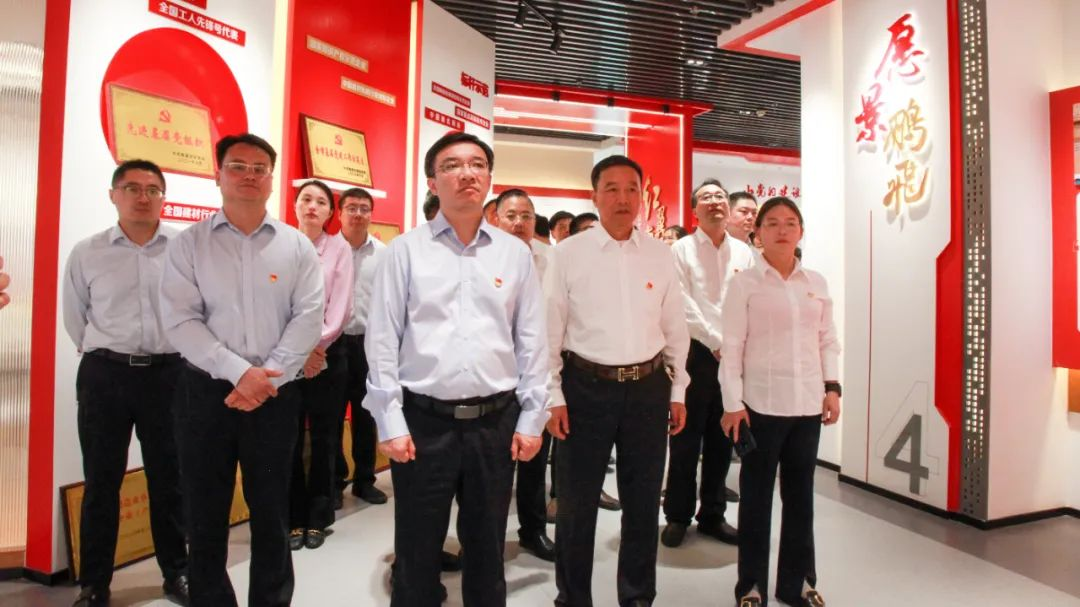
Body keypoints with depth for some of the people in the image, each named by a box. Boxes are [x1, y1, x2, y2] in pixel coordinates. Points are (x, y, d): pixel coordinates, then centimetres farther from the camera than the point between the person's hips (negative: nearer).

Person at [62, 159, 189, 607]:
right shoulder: (86, 253, 2)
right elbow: (75, 318, 12)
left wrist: (174, 354, 4)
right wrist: (105, 355, 9)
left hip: (169, 372, -1)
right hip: (104, 374, 1)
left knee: (169, 478, 10)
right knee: (102, 481, 10)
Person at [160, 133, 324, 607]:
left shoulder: (297, 246, 2)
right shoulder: (188, 244, 1)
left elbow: (308, 318, -5)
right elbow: (179, 321, -7)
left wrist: (267, 377, -13)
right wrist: (237, 372, -17)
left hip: (276, 394, 0)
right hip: (206, 391, 0)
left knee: (271, 507, 11)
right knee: (205, 509, 11)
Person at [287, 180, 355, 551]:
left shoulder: (340, 249, 2)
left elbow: (341, 307, -4)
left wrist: (318, 345, -11)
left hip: (328, 352, 0)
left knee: (324, 438, 5)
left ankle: (317, 518, 19)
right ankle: (293, 518, 18)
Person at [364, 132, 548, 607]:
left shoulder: (515, 254, 5)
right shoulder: (405, 250, 0)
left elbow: (532, 342, 5)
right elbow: (382, 340, -2)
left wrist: (531, 418, 2)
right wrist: (391, 421, -6)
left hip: (497, 421, 2)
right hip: (424, 420, -1)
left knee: (487, 548, 17)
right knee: (417, 552, 12)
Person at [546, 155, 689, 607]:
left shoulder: (660, 255, 4)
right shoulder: (569, 253, -4)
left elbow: (675, 328, 9)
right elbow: (550, 330, -3)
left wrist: (678, 392, 9)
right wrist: (553, 396, -6)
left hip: (649, 387, 3)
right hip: (586, 387, -2)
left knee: (644, 501, 15)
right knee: (577, 502, 10)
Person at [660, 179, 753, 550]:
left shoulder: (744, 253, 11)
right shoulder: (682, 251, -1)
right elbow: (685, 306, -9)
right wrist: (716, 342, -13)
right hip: (696, 353, -3)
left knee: (722, 439, 11)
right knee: (686, 439, 3)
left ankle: (712, 515, 25)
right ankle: (677, 516, 17)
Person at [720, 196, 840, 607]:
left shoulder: (816, 283, 9)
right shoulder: (744, 283, -4)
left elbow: (828, 340, 13)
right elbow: (732, 346, -7)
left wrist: (832, 387, 4)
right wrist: (732, 403, -10)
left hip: (808, 403, 4)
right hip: (761, 403, -4)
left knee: (800, 492, 14)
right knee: (757, 495, 7)